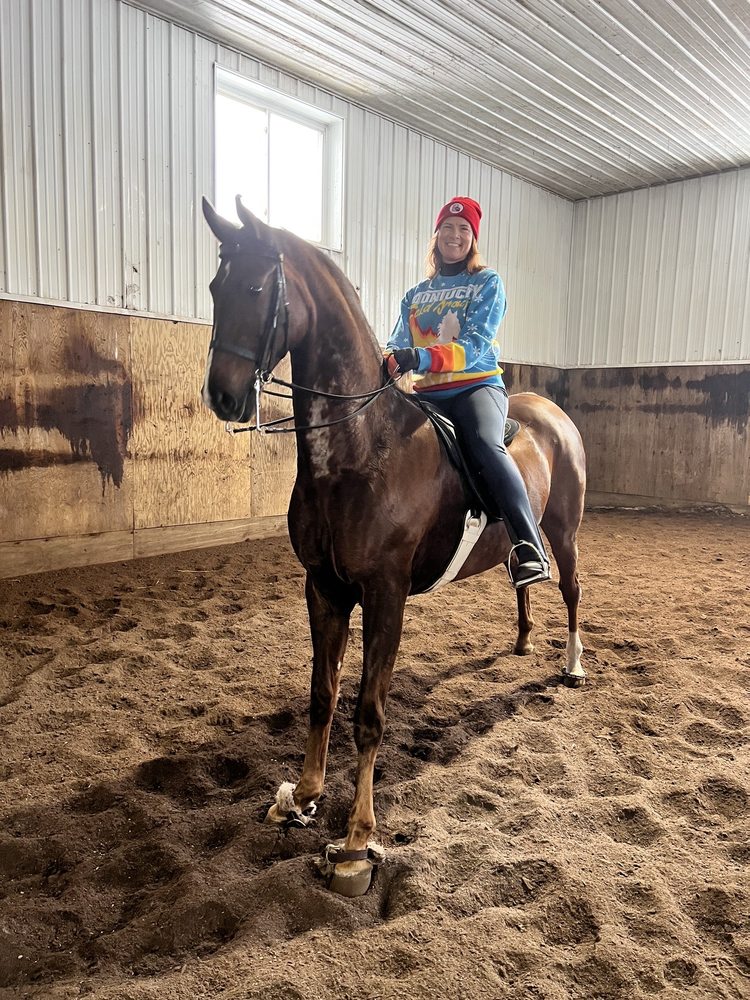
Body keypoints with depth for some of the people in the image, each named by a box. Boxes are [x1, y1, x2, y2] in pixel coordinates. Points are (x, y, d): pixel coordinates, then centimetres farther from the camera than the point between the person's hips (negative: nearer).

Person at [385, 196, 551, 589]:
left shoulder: (487, 283, 6)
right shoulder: (415, 295, 20)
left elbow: (476, 343, -10)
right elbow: (397, 346, 11)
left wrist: (421, 357, -27)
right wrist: (386, 362, -15)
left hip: (477, 385, -4)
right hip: (427, 395, 5)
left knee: (485, 443, -35)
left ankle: (530, 548, -42)